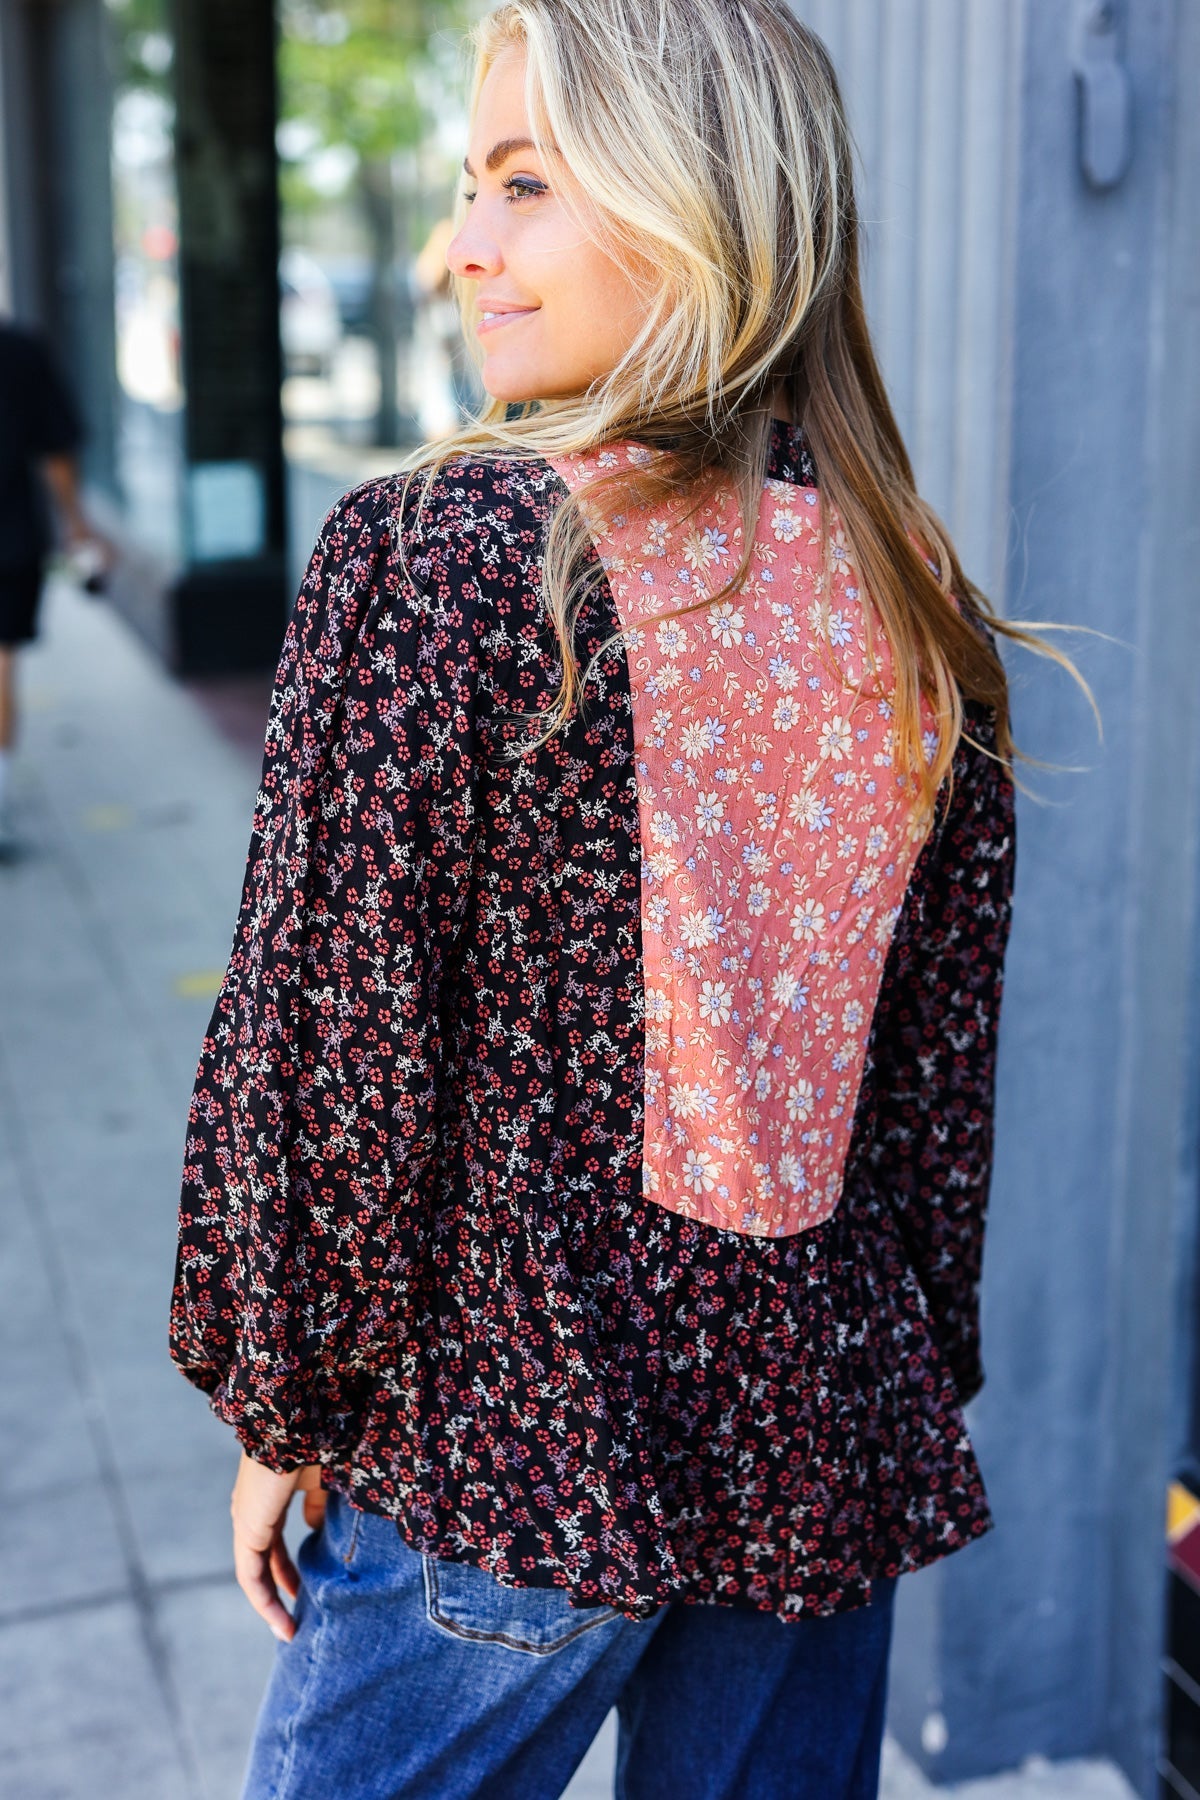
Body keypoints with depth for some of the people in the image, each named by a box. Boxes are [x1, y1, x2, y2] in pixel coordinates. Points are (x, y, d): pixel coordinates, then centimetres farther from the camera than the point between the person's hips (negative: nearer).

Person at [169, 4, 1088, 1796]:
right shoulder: (916, 597, -1)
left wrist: (280, 1410, -2)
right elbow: (947, 1059, 4)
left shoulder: (426, 557, -17)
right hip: (834, 1446, 5)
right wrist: (918, 1383, 16)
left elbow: (321, 1038, -15)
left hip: (497, 1444, -4)